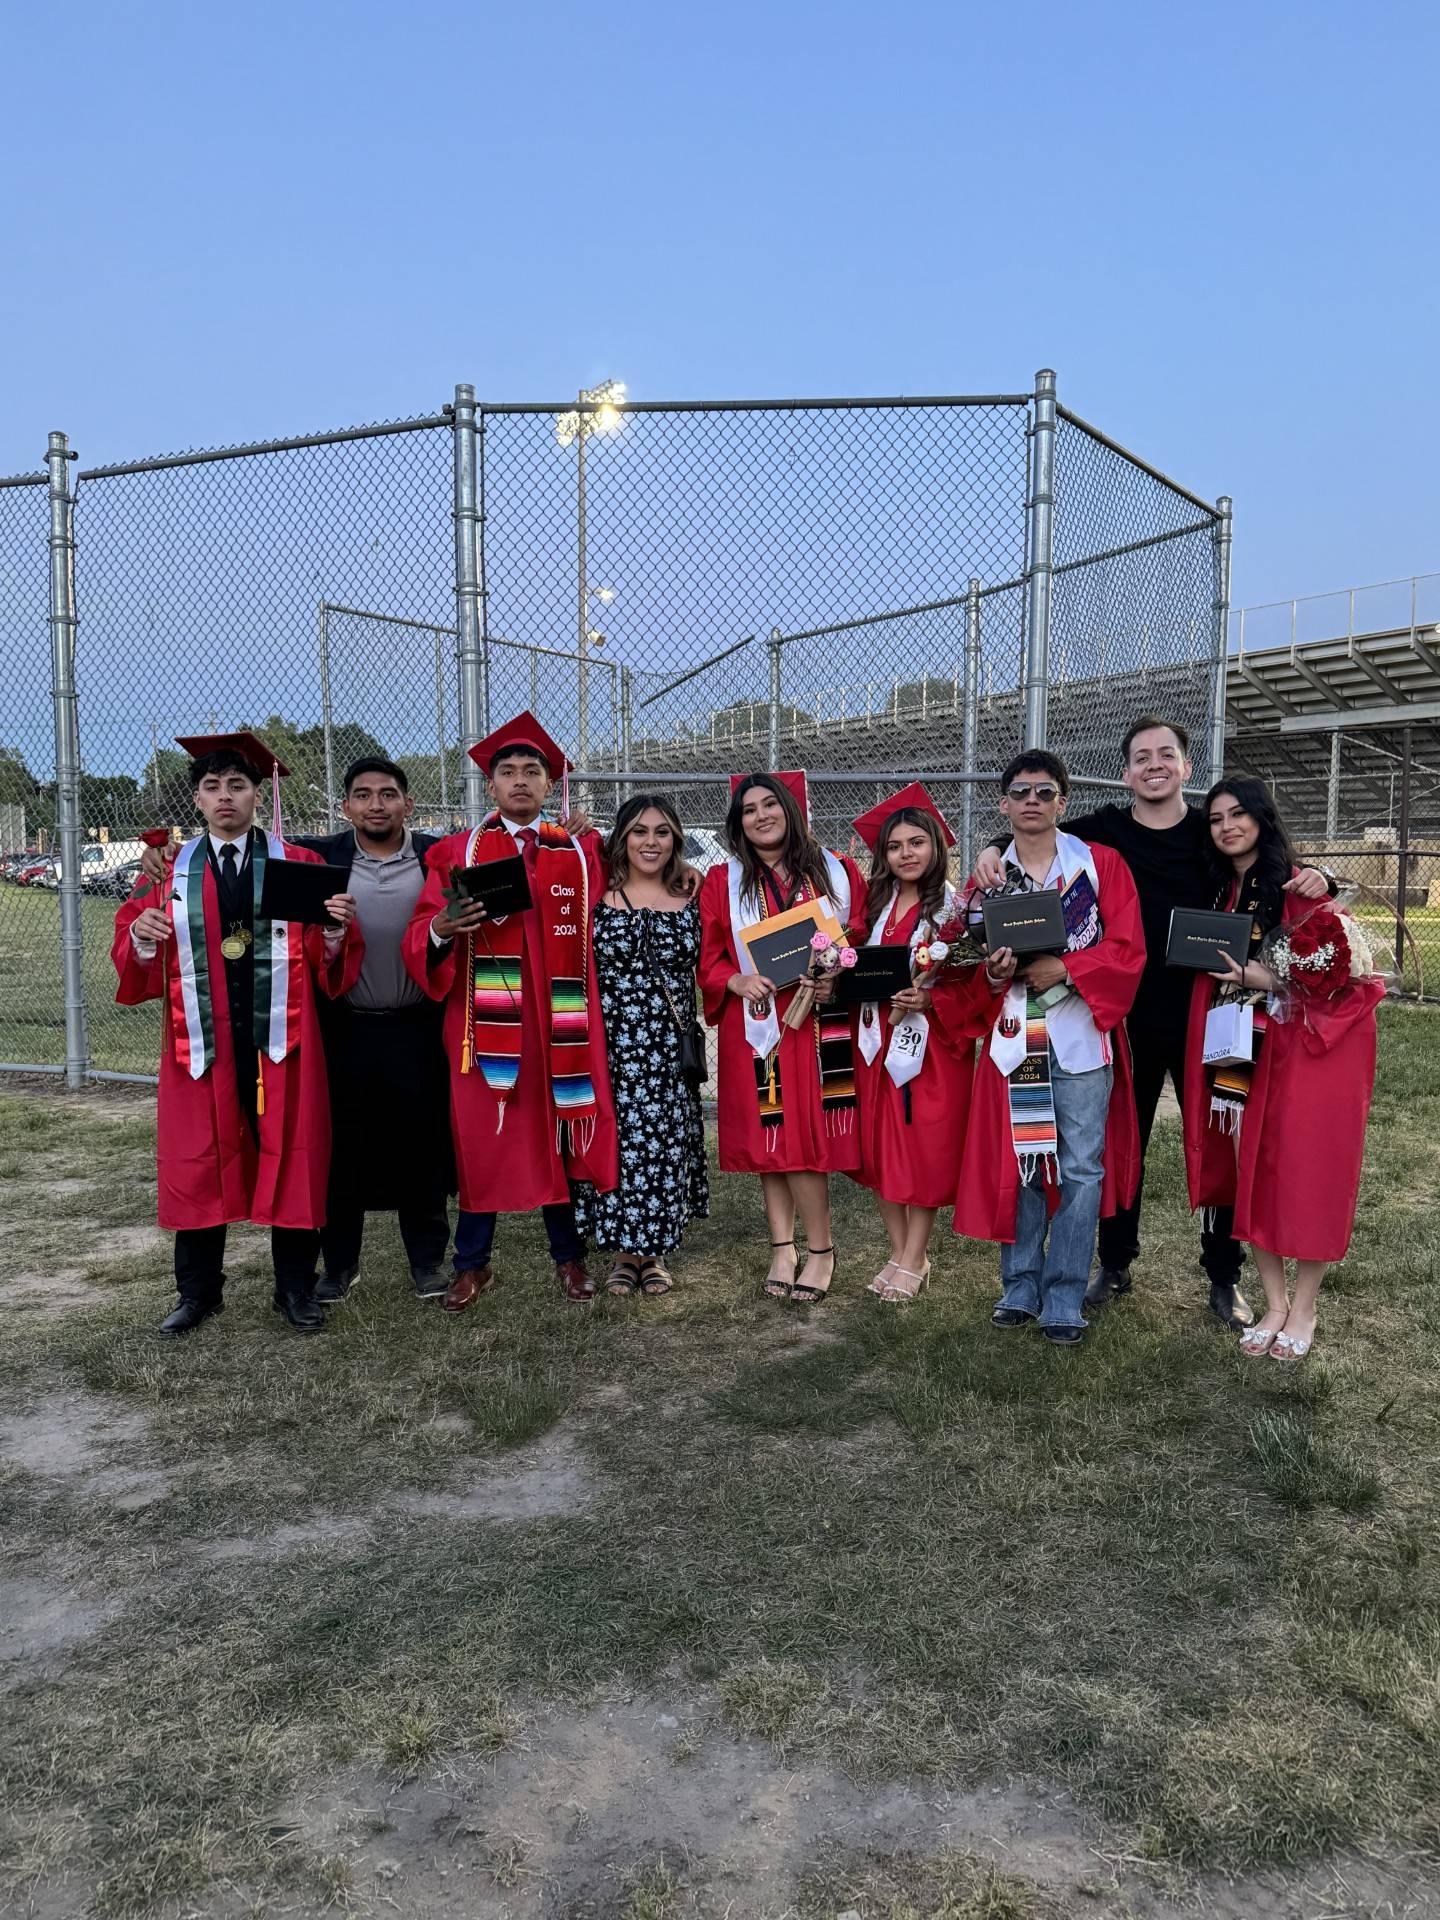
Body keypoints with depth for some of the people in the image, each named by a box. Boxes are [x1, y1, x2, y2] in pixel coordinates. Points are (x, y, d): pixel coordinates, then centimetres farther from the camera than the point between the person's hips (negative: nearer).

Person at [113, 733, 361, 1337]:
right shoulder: (169, 872, 9)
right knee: (197, 1165, 7)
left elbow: (329, 968, 0)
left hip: (280, 1039, -1)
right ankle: (198, 1292, 23)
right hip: (201, 1039, 2)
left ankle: (296, 1290, 19)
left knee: (290, 1161, 4)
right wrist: (141, 938, -14)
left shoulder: (299, 866, 4)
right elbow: (135, 966, 7)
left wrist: (336, 930, -20)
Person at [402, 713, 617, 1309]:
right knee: (482, 1140, 5)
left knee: (559, 1137, 8)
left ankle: (568, 1255, 24)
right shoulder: (457, 853, 4)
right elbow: (420, 940, -4)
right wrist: (443, 927, -23)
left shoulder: (581, 851, 9)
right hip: (485, 1020, -1)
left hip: (560, 1021, 1)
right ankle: (473, 1264, 20)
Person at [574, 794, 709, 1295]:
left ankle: (655, 1251, 23)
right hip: (613, 1045, -1)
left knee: (666, 1143, 6)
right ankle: (624, 1251, 21)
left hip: (670, 1050, 2)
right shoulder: (598, 894, 1)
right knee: (617, 1141, 3)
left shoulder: (693, 894, 6)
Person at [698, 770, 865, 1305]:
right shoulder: (722, 882, 7)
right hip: (756, 1024, 1)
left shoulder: (839, 874, 8)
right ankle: (783, 1249, 14)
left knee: (803, 1138, -4)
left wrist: (838, 980, -11)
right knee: (770, 1139, 3)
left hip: (821, 1025, -1)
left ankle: (820, 1252, 9)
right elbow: (707, 959, 6)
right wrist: (738, 982, -13)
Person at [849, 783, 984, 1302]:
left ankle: (913, 1261, 13)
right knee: (879, 1146, 8)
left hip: (932, 1042, -5)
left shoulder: (953, 906, -7)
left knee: (925, 1148, 1)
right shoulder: (876, 903, 9)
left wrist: (928, 999, -24)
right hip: (877, 1039, 5)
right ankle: (899, 1252, 22)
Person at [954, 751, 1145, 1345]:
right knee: (1018, 1165, 7)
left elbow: (1128, 950, -4)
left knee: (1080, 1169, -1)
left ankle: (1063, 1300, 10)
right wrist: (992, 973, -11)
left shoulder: (1101, 865, 2)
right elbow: (970, 967, 11)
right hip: (1013, 1039, 2)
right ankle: (1020, 1287, 20)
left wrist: (1061, 968, -17)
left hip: (1081, 1037, -2)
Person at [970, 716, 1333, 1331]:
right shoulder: (1104, 830, 0)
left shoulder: (1217, 832, 2)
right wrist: (994, 851, -19)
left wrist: (1313, 880, -16)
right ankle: (1115, 1264, 29)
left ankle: (1224, 1279, 22)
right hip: (1129, 1019, 0)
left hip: (1206, 1018, 0)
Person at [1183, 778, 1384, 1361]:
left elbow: (1329, 968, -16)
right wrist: (1210, 961, -2)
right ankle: (1274, 1304, 17)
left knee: (1306, 1172, -1)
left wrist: (1252, 975, -19)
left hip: (1308, 1043, -6)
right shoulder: (1220, 888, 9)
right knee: (1249, 1170, 4)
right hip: (1242, 1044, 6)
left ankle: (1304, 1309, 15)